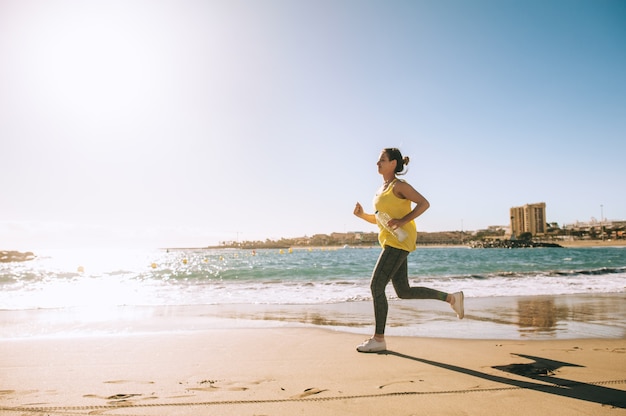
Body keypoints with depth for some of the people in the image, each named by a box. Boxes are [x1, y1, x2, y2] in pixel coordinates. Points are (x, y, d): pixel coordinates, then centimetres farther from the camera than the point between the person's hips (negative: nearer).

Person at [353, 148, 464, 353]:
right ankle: (451, 297, 22)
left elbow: (424, 203, -12)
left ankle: (379, 339, -3)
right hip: (390, 242, 10)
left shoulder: (399, 185, -7)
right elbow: (379, 219, 23)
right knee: (403, 292, 11)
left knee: (376, 286, -11)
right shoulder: (382, 188, 19)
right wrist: (362, 215, 6)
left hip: (400, 241, -10)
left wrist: (402, 221, -20)